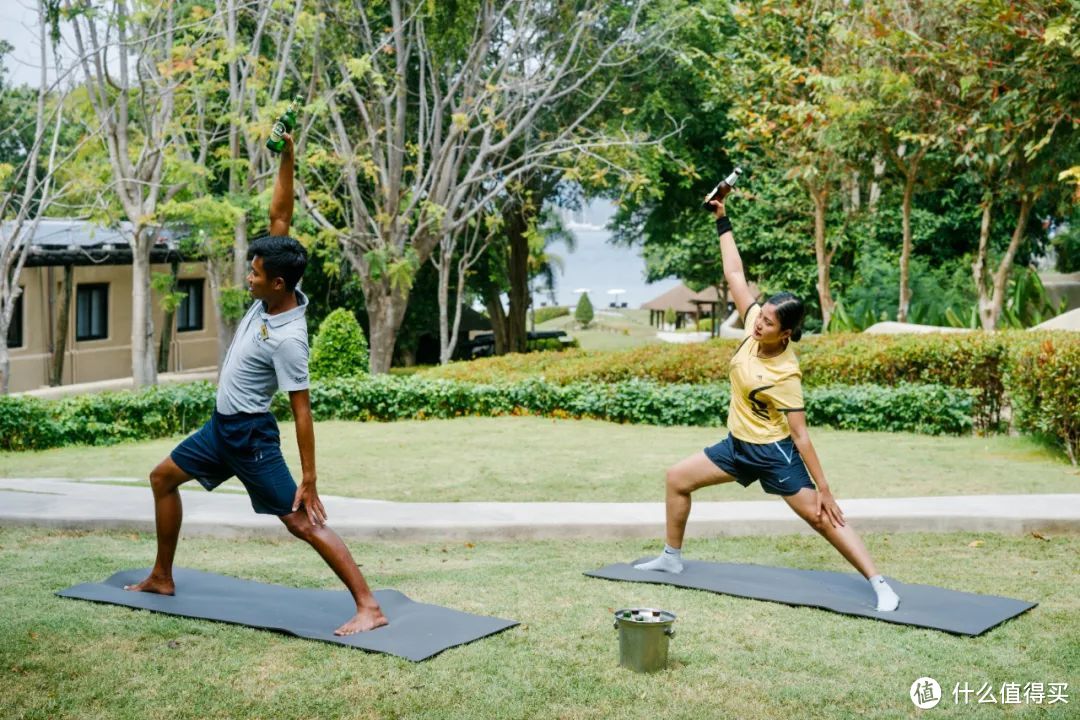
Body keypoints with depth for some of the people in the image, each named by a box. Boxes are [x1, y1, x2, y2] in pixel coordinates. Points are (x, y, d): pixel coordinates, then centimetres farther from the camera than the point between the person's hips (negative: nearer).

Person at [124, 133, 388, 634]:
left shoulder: (287, 339, -27)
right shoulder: (273, 296, -5)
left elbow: (302, 411, -25)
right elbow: (279, 215, -4)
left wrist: (309, 481, -26)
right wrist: (287, 157, -14)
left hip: (250, 435, -10)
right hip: (221, 427, 10)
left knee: (301, 521, -13)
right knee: (163, 477, 22)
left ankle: (369, 608, -15)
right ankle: (162, 578, 33)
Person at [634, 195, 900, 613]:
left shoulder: (785, 376, -27)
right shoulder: (754, 324, -12)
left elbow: (801, 436, -23)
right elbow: (735, 275, -4)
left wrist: (824, 491, -22)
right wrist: (723, 222, -4)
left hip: (774, 452, -8)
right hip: (739, 445, 8)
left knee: (821, 517, -8)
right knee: (677, 478, 11)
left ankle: (879, 584, -5)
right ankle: (672, 558, 26)